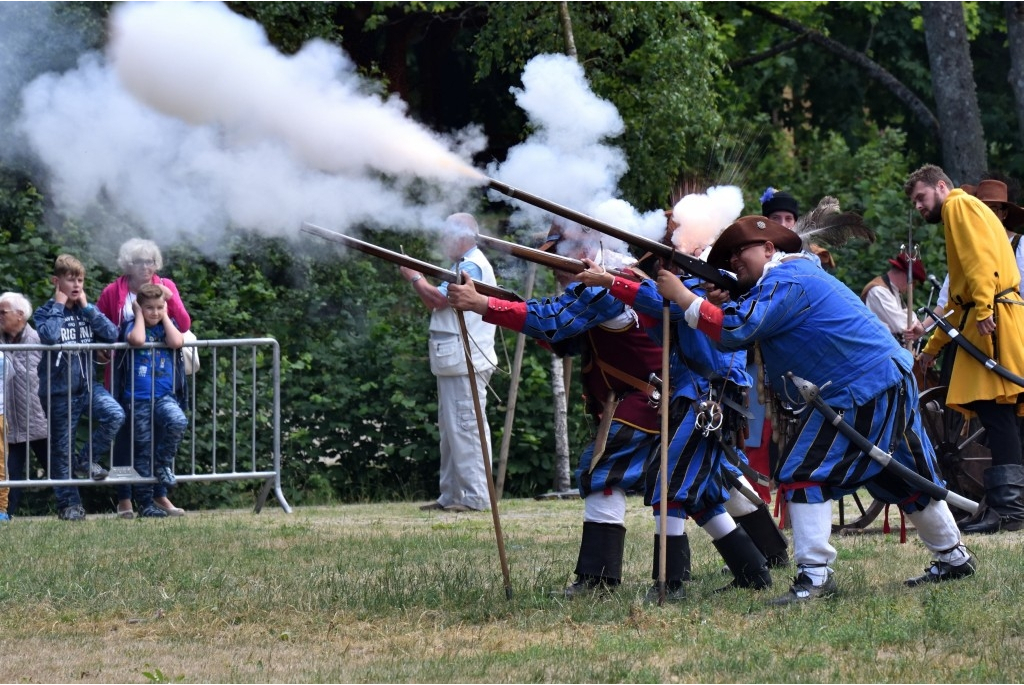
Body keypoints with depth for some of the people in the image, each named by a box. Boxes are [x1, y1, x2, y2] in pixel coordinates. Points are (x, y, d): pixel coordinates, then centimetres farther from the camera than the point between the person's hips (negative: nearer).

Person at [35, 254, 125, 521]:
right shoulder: (46, 312, -3)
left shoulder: (87, 311, 9)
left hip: (87, 384, 3)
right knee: (61, 449, 2)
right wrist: (59, 305, -14)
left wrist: (87, 306, -7)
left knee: (114, 415, -23)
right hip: (59, 391, -3)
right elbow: (49, 336, -25)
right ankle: (68, 504, 13)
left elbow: (112, 334, -6)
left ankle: (87, 460, -1)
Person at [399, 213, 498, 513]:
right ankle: (451, 495, 17)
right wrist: (418, 278, 7)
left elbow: (438, 299, -18)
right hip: (454, 362, 11)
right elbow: (437, 303, 20)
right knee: (450, 428, 13)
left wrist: (415, 278, -3)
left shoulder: (472, 266, -12)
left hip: (466, 363, -11)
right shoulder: (464, 265, 22)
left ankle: (476, 496, -13)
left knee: (465, 426, -12)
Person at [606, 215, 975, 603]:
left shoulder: (786, 281, -13)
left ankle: (815, 575, -15)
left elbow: (735, 331, -23)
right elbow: (744, 335, 20)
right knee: (908, 479, 20)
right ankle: (953, 559, 31)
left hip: (861, 394, -11)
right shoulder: (798, 273, 20)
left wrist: (683, 297, -15)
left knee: (803, 473, -11)